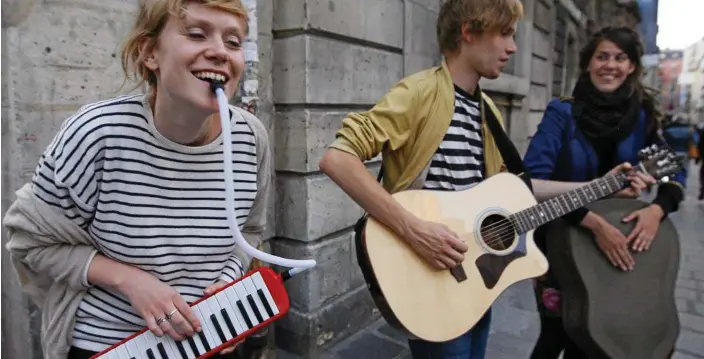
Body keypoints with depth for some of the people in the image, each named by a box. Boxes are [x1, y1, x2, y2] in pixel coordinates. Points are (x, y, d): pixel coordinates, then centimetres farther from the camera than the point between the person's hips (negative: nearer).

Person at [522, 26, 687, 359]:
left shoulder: (641, 117, 2)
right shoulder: (562, 112, -13)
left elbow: (674, 172, 9)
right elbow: (533, 178, -24)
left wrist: (658, 208, -13)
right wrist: (595, 223, -30)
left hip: (618, 244, 4)